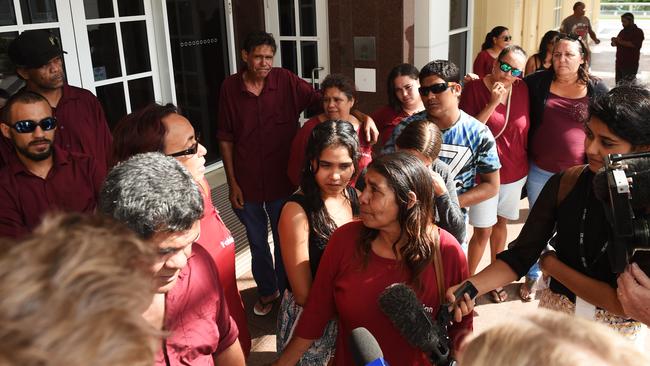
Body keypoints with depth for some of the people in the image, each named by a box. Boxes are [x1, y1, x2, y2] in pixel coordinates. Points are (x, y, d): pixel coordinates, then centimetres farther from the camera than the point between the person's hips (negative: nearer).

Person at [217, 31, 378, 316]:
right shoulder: (230, 87, -7)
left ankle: (286, 290, 38)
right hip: (246, 184, 1)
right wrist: (232, 183, -3)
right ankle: (267, 291, 43)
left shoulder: (286, 81, -10)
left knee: (284, 241, 15)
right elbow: (225, 138, -2)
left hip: (281, 181, -1)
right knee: (257, 242, 20)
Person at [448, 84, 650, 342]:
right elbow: (520, 254, -12)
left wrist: (552, 265, -15)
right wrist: (470, 287, -26)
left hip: (617, 330, -2)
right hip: (554, 312, 2)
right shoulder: (565, 183, -12)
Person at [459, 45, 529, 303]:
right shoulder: (474, 88, -12)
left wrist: (526, 164, 7)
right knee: (483, 231, -2)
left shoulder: (522, 89, -1)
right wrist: (492, 103, -25)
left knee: (500, 224, 18)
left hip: (515, 171, 5)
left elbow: (526, 128, 10)